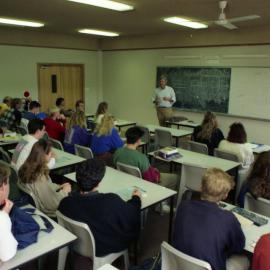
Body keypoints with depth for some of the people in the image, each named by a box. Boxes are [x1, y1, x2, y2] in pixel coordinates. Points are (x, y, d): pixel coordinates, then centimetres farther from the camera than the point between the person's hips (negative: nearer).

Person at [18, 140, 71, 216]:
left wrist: (59, 186, 3)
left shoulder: (25, 169, -7)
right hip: (45, 211, -8)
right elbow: (53, 204, -25)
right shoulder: (41, 178, -33)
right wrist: (65, 191, -10)